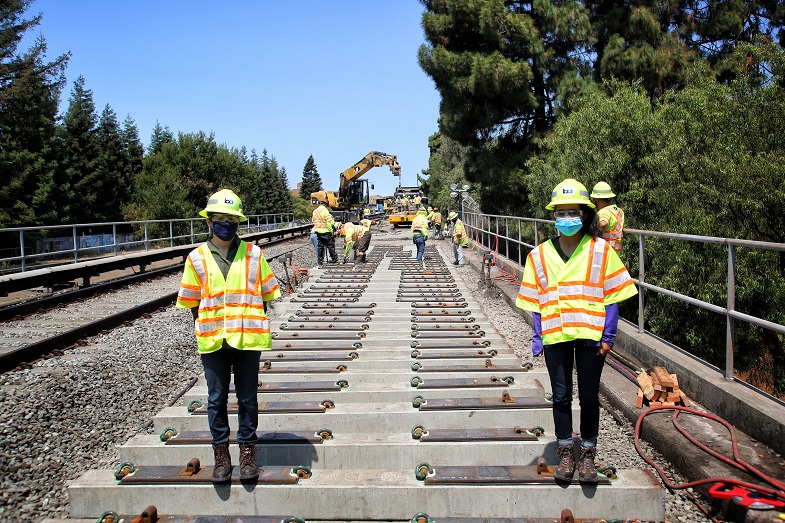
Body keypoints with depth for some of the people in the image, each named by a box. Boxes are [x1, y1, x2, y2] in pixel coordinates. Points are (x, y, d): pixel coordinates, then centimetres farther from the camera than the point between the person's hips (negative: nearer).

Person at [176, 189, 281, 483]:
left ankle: (247, 453, 20)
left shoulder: (253, 254, 2)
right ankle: (221, 455, 20)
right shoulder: (197, 257, 3)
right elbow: (191, 301, 9)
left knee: (247, 398, 7)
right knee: (216, 398, 8)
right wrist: (205, 328, 6)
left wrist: (254, 324, 4)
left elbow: (266, 293, 8)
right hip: (212, 340, 1)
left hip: (248, 337, 0)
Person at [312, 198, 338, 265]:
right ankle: (334, 259, 10)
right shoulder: (325, 210, -13)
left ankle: (320, 261, 10)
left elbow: (314, 220, 13)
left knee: (320, 246, 10)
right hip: (326, 231, -6)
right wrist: (331, 231, -11)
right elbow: (328, 222, -15)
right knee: (330, 245, 3)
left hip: (318, 231, 6)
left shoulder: (315, 211, 9)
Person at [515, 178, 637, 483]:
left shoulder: (600, 250, 0)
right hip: (555, 335, 2)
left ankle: (588, 454, 24)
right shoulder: (540, 255, 5)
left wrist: (608, 335, -7)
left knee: (589, 397, 9)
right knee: (561, 396, 10)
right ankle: (565, 453, 24)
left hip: (590, 334, -1)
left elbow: (612, 295, 0)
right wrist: (538, 338, 2)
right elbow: (535, 301, 8)